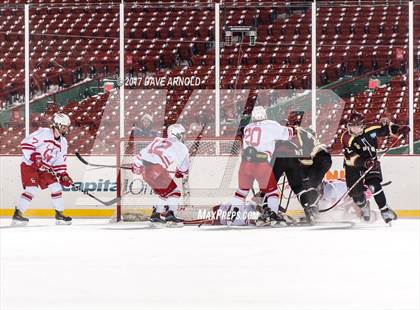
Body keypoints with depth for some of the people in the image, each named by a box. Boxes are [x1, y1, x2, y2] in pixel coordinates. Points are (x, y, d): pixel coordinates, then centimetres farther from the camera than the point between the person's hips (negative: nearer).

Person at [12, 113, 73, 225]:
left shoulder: (63, 142, 7)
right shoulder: (43, 133, -18)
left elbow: (60, 162, 12)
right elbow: (25, 143, -22)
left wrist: (63, 175, -1)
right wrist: (34, 158, -27)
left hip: (45, 167, 7)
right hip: (29, 165, -7)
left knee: (56, 187, -2)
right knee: (32, 189, -20)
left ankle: (59, 214, 11)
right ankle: (17, 214, -12)